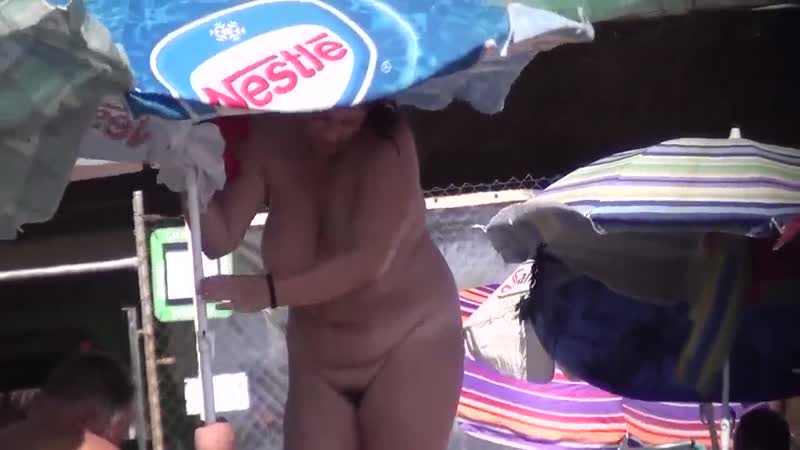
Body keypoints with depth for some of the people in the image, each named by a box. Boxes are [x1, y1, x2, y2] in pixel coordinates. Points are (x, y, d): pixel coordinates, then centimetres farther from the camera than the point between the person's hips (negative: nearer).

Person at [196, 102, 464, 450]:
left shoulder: (386, 141, -21)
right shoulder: (268, 138, -10)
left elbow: (369, 260, -29)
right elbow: (220, 239, -11)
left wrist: (270, 291, -37)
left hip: (409, 339, -4)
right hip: (318, 355, 4)